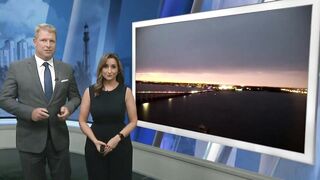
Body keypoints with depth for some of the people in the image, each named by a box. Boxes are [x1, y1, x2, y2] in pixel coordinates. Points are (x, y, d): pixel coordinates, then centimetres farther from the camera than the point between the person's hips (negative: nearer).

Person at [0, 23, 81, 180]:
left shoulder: (66, 69, 3)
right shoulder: (17, 68, -4)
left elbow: (75, 96, 10)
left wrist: (69, 107, -12)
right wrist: (30, 112, -18)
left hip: (59, 137, 2)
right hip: (30, 139, -2)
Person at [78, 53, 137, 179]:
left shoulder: (126, 91, -4)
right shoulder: (90, 91, -2)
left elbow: (133, 121, -2)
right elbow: (82, 121, 1)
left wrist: (118, 138, -15)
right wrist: (95, 141, -12)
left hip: (120, 145, 0)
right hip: (95, 145, 1)